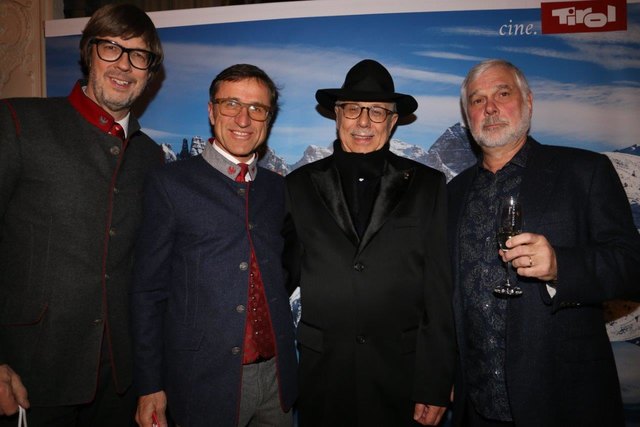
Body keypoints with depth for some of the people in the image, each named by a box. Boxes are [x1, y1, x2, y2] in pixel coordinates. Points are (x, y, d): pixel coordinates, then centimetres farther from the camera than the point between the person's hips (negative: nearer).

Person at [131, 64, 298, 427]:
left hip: (276, 377, 4)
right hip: (205, 382, -4)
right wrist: (150, 386, -6)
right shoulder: (171, 183, -5)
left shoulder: (278, 187, 7)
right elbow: (149, 290, -5)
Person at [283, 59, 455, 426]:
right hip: (323, 372, 1)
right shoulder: (301, 185, 2)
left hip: (401, 375, 0)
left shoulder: (427, 185, -1)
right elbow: (286, 271, 6)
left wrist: (436, 386, -5)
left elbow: (440, 292, -3)